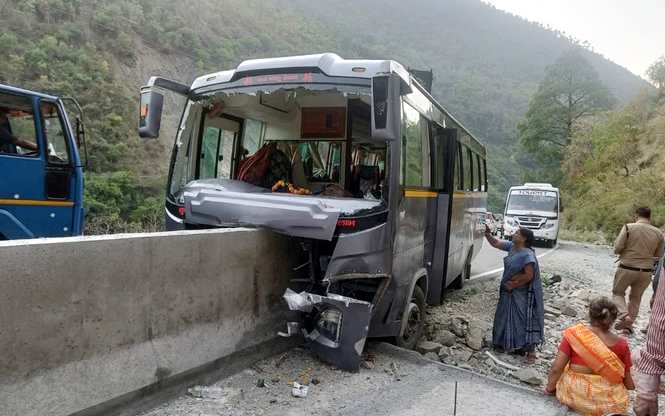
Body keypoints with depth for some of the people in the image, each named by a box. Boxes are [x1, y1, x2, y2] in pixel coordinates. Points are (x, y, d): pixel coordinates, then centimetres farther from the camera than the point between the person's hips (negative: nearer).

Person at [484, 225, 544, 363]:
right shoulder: (512, 247, 2)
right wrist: (487, 234, -4)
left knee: (525, 320, -5)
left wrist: (513, 285, -18)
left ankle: (531, 352, 1)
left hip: (522, 294, -9)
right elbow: (496, 243, 12)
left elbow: (529, 275, -26)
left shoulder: (527, 255, -24)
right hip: (510, 291, 9)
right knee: (507, 317, 19)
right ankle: (506, 343, 35)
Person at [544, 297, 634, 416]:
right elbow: (628, 381, -2)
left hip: (573, 395, -1)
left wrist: (550, 388, 3)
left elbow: (556, 368, -14)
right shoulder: (621, 344, -12)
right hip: (608, 404, 2)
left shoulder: (574, 334, -15)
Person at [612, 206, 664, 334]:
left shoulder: (629, 227, -11)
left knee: (617, 293, 15)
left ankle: (624, 316, -7)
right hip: (646, 271, 3)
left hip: (627, 268, -3)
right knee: (636, 298, 18)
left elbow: (617, 248, -13)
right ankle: (628, 326, 22)